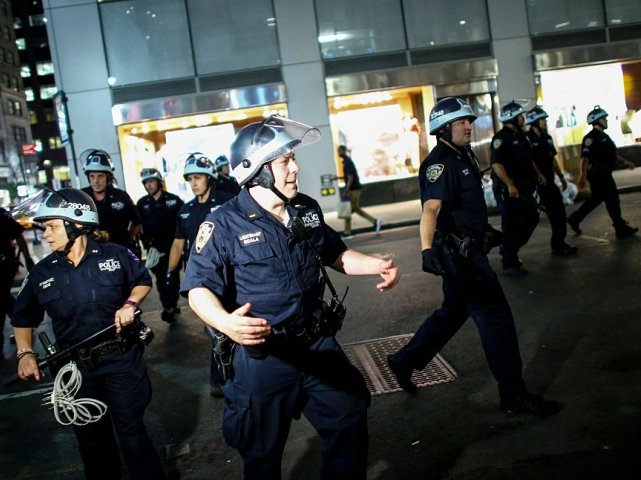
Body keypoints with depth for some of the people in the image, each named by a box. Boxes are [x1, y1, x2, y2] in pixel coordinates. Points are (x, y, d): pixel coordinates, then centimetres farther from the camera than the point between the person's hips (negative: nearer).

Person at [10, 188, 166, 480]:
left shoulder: (116, 255, -8)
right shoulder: (42, 272, -2)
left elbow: (143, 281, 7)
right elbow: (24, 317, 8)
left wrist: (130, 304, -12)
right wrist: (25, 352, -6)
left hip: (122, 359, -2)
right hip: (76, 367, 3)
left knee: (131, 430, 7)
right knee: (91, 437, 16)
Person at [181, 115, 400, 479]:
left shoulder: (308, 210, 4)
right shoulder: (224, 225, -15)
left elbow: (335, 254, 18)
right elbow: (200, 288, -17)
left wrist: (376, 265, 1)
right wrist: (225, 322, -37)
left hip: (319, 345, 5)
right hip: (262, 358, -5)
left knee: (350, 425, 18)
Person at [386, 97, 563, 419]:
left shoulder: (463, 156, 13)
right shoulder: (440, 163, -18)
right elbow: (431, 208, -34)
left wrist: (486, 230, 34)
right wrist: (427, 248, -48)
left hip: (469, 250, 10)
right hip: (456, 254, -10)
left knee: (453, 312, 20)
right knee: (496, 319, -4)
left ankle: (405, 361, 31)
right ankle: (514, 397, 7)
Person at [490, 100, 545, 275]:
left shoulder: (520, 135, 14)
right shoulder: (501, 138, -14)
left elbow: (528, 158, 26)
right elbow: (497, 164, -23)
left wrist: (537, 173, 12)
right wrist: (510, 185, -30)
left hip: (523, 186, 9)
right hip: (507, 189, -9)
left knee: (532, 217, 12)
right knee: (511, 224, -2)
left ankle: (509, 250, 27)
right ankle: (510, 264, 9)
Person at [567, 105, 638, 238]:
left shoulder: (604, 136, 16)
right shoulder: (591, 137, -15)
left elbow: (612, 154, 26)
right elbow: (585, 158, -23)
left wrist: (625, 161, 17)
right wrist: (583, 176, -30)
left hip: (604, 174, 10)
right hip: (597, 174, -10)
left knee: (596, 198, 16)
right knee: (612, 199, -4)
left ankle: (574, 219, 24)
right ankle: (621, 228, 5)